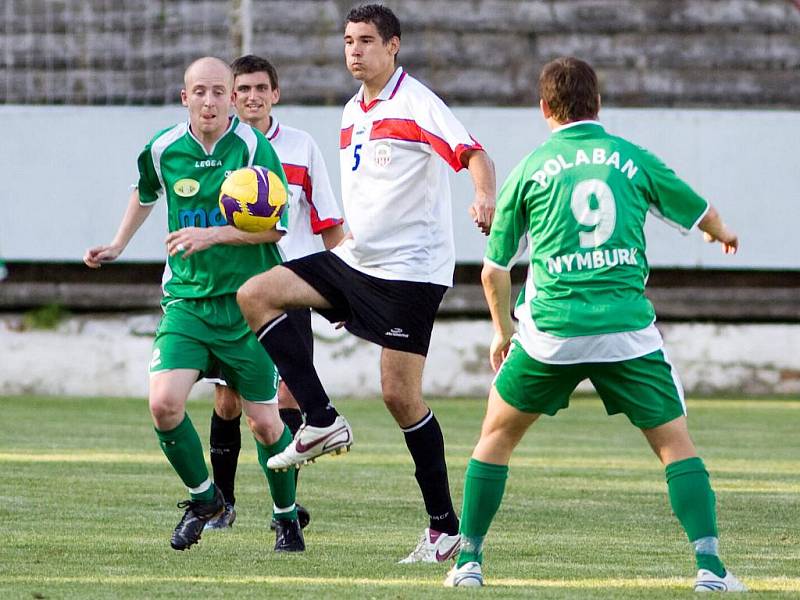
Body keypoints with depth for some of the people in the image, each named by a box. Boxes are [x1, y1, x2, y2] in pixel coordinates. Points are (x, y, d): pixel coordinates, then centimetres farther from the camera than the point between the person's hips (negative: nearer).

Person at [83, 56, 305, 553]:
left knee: (264, 422, 2)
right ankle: (203, 497, 9)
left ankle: (287, 517, 26)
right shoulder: (163, 149, 0)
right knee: (164, 404, -16)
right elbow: (146, 192, 25)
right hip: (187, 300, 2)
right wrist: (118, 246, 26)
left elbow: (276, 225, -12)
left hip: (248, 301, -2)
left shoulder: (252, 145, -10)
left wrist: (212, 235, -21)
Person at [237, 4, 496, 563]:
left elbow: (473, 153, -22)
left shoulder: (417, 104, -10)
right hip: (355, 261, 8)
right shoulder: (353, 113, 15)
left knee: (400, 394, -9)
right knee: (255, 295, -4)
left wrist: (485, 199, -42)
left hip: (411, 268, -8)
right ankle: (323, 422, -4)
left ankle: (445, 527, 2)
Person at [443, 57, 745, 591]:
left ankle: (469, 560, 16)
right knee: (676, 443, 8)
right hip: (628, 327, 0)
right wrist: (724, 235, 48)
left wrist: (502, 329, 31)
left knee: (497, 435, 19)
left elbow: (494, 270, 13)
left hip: (551, 331, 0)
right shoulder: (633, 160, 8)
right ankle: (709, 563, -6)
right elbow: (703, 215, 23)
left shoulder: (530, 169, 7)